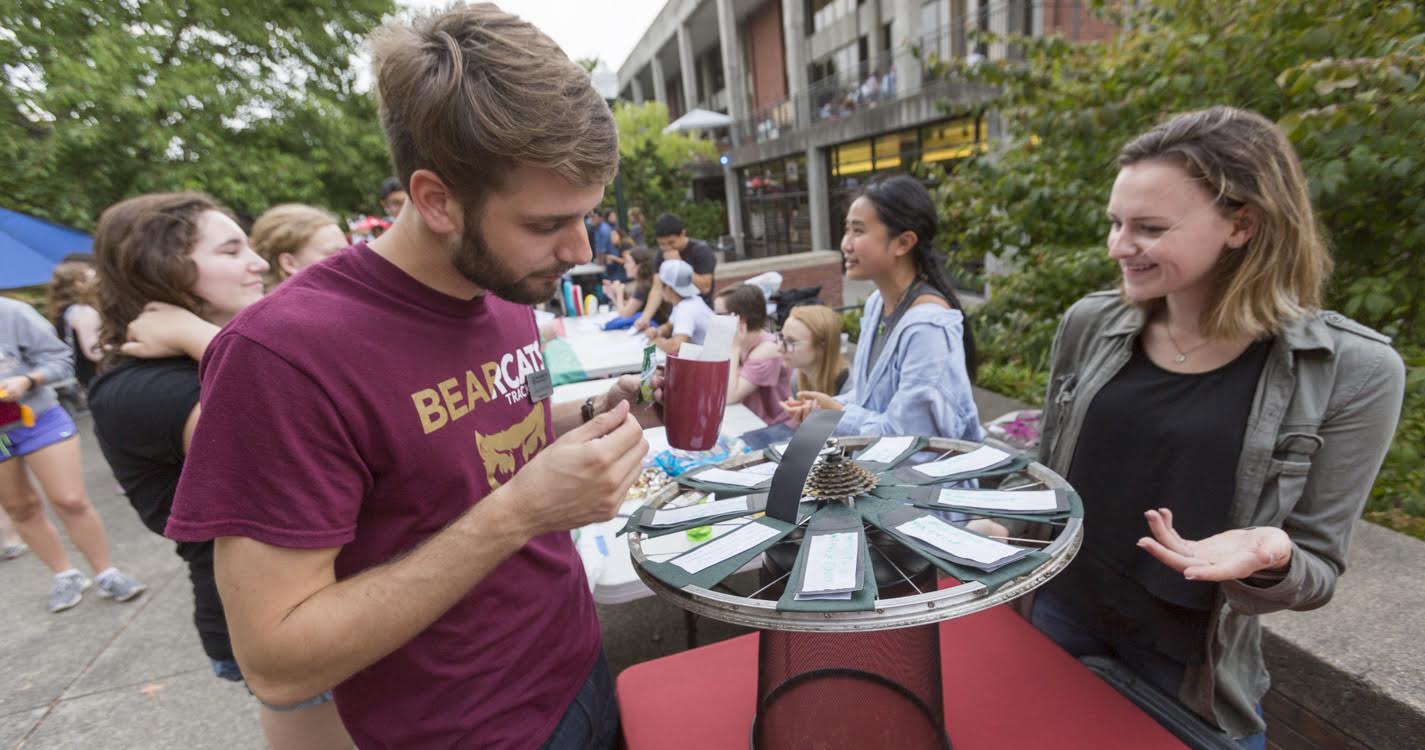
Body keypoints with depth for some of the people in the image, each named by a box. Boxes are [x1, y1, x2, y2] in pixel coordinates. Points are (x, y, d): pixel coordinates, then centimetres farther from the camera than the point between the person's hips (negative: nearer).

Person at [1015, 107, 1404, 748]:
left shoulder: (1352, 372, -15)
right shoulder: (1089, 324, -8)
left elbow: (1317, 569, -10)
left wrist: (1265, 560, -30)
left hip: (1192, 671, -2)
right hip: (1061, 617, 3)